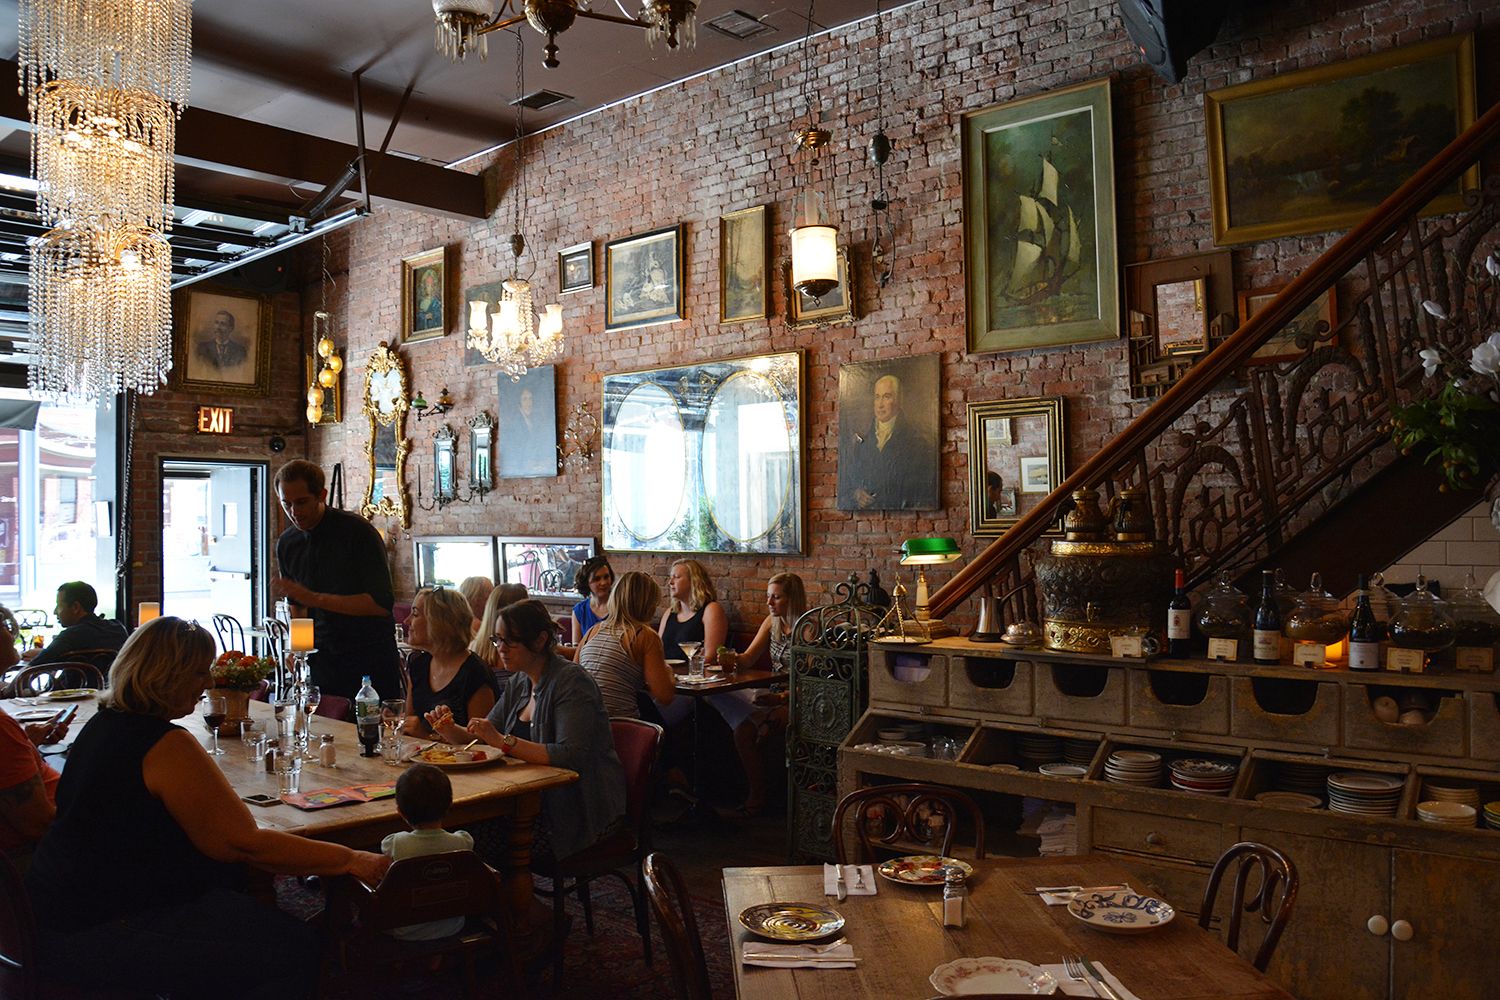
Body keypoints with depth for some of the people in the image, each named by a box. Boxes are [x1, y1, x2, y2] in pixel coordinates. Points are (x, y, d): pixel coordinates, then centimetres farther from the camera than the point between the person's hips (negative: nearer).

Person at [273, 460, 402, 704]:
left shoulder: (358, 531, -12)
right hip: (322, 661, 5)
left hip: (370, 658, -4)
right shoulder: (286, 544, 7)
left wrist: (315, 598, -23)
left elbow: (381, 603, -19)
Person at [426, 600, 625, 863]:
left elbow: (572, 757, -25)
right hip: (540, 798, 8)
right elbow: (482, 738, 18)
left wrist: (503, 740, -29)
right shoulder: (518, 683, 12)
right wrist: (449, 730, -3)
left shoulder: (571, 681, -15)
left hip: (583, 810, -8)